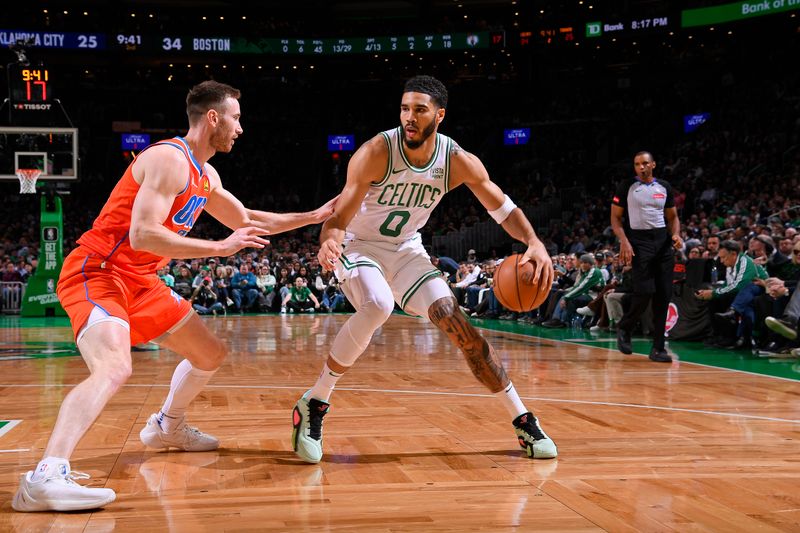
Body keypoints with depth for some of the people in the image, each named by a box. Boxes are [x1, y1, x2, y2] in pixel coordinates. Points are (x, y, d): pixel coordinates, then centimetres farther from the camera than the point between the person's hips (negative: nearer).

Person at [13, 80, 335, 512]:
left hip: (140, 282, 10)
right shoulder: (169, 160, -18)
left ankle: (167, 427, 41)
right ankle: (45, 479, -39)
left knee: (211, 354, 18)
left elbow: (246, 221, 26)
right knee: (114, 368, -33)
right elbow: (142, 235, -26)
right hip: (97, 273, -10)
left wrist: (312, 217, 20)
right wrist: (220, 247, -24)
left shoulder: (205, 176, 13)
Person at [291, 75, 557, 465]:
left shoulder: (459, 162, -15)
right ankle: (313, 406, -20)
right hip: (359, 246, -4)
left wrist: (534, 242, -24)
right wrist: (329, 241, -53)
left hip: (406, 250, 4)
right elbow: (340, 217, -29)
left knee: (459, 326, -6)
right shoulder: (376, 152, -26)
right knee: (378, 306, -35)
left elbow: (503, 207, -5)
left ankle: (523, 421, 6)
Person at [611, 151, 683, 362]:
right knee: (645, 291, -16)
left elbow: (672, 216, 18)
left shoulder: (664, 187, 11)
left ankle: (658, 348, 6)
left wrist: (676, 234, -2)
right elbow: (615, 218, 1)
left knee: (664, 295, -1)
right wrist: (624, 241, -13)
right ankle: (624, 328, 12)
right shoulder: (626, 186, 1)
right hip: (638, 241, -4)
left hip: (662, 241, 4)